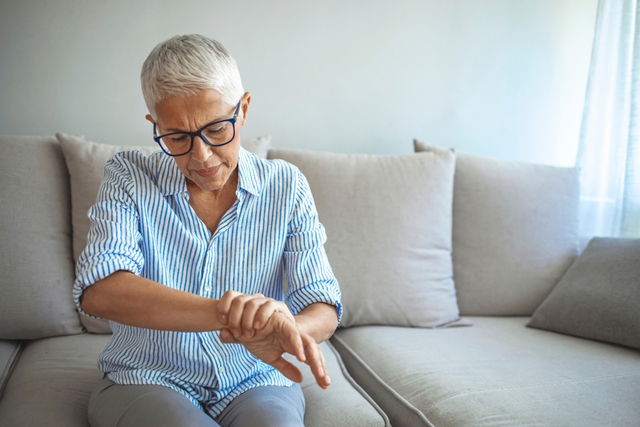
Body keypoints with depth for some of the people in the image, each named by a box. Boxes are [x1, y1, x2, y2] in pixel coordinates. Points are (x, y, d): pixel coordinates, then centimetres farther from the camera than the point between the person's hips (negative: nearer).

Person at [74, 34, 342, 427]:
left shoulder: (286, 186, -2)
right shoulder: (129, 179, -5)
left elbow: (323, 308, -6)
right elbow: (98, 291, -22)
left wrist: (283, 330, -32)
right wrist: (223, 312, -38)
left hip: (255, 382, 2)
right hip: (146, 379, -1)